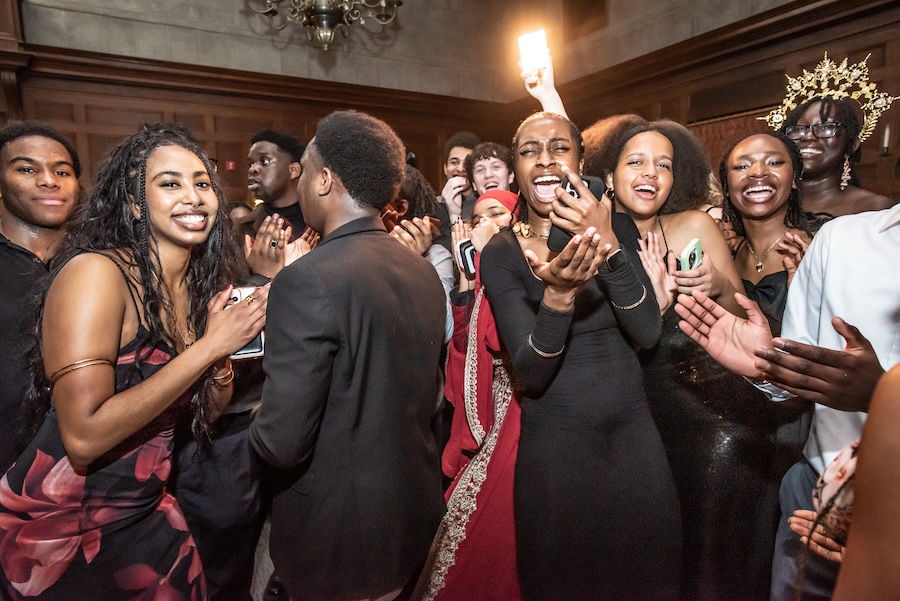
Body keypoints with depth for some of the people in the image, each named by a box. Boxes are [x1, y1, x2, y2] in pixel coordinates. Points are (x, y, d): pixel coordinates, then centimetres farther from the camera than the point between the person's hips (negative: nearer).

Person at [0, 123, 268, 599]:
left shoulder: (201, 284, -2)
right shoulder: (95, 273, -22)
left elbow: (208, 408, 3)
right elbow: (83, 436, -29)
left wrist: (226, 351, -15)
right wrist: (209, 345, -27)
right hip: (60, 523, -6)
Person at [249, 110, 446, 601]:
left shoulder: (308, 280, -25)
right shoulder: (424, 271, -2)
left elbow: (281, 442, -23)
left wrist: (257, 426, -2)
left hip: (336, 531, -6)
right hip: (413, 510, 6)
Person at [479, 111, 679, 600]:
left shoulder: (612, 228, 0)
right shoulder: (501, 253, -9)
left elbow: (647, 333, -12)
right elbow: (530, 373, -16)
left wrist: (608, 244, -25)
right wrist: (557, 294, -32)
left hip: (634, 432, 3)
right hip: (554, 446, -3)